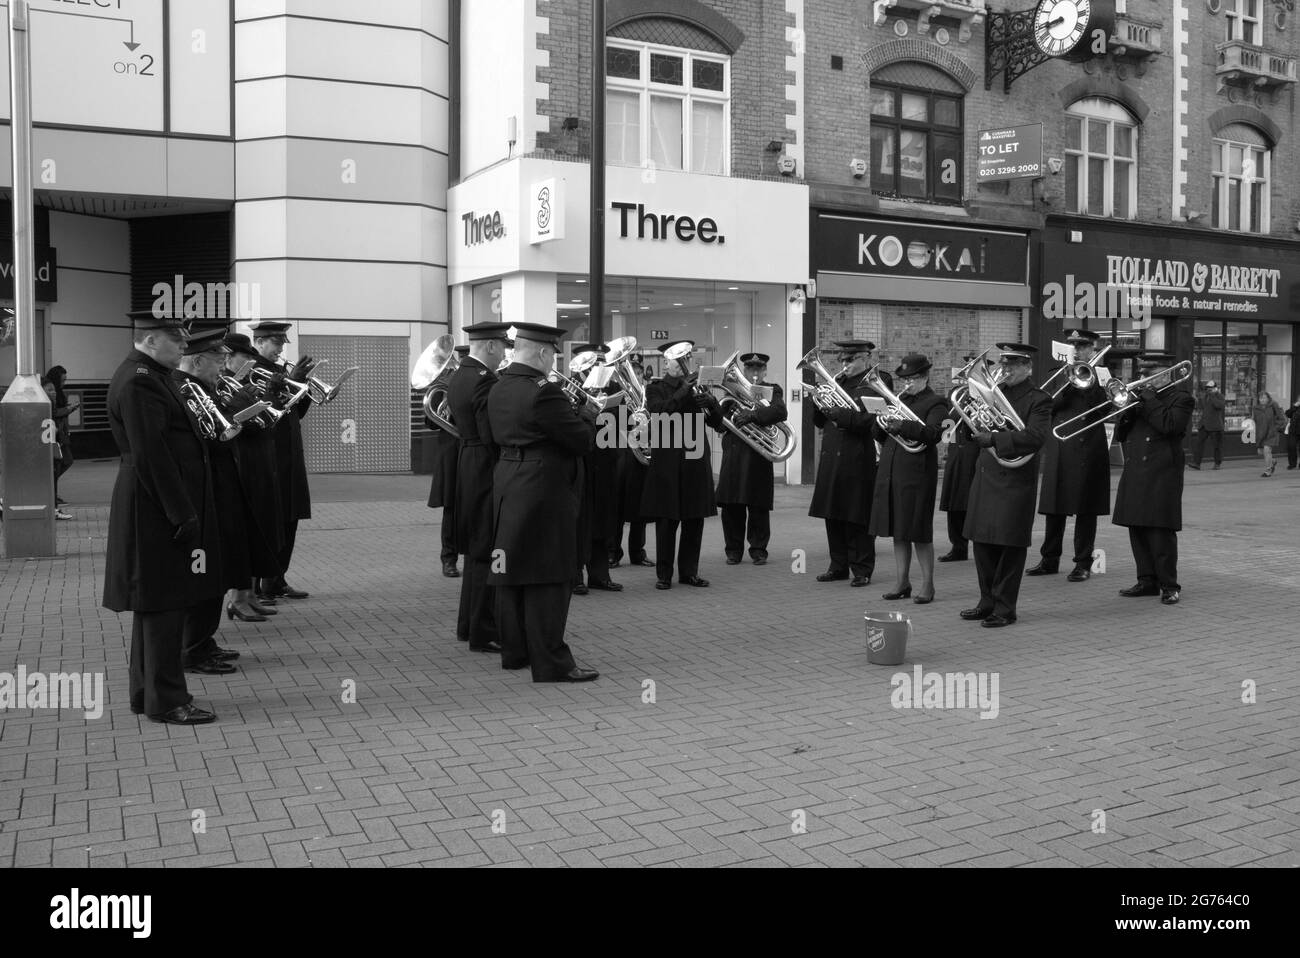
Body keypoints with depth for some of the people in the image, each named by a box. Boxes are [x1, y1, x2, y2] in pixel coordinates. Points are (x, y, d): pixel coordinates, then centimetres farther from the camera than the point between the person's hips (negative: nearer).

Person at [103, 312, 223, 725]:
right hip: (157, 510, -11)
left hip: (162, 509, 11)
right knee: (164, 603, -4)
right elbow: (151, 455, -22)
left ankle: (146, 692, 25)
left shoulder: (151, 375, 15)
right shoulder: (138, 381, -17)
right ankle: (165, 700, 4)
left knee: (157, 604, 16)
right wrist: (182, 514, -21)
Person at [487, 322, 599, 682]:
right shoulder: (544, 393, -18)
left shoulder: (499, 389, 10)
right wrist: (588, 414, 5)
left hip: (508, 487, 9)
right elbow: (582, 440, -16)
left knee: (514, 572, 14)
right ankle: (551, 662, -1)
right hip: (543, 492, -9)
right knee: (547, 577, -5)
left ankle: (514, 651, 23)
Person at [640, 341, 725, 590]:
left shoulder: (696, 387, 13)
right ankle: (664, 574, 9)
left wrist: (709, 400, -11)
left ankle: (689, 571, 16)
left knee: (695, 520, 6)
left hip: (696, 461, 4)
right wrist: (684, 391, -17)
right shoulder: (655, 389, 3)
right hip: (667, 462, -4)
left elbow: (716, 422, 8)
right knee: (667, 520, 0)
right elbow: (660, 415, -16)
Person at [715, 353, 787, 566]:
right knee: (731, 506, 2)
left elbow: (781, 412, -14)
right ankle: (734, 550, 13)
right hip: (733, 454, 2)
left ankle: (758, 550, 11)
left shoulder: (772, 390, 7)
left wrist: (752, 415, -22)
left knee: (759, 507, 1)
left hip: (759, 456, -2)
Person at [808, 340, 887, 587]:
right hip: (831, 460, 7)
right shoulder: (837, 383, 17)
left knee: (857, 520, -2)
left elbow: (866, 421, -18)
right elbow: (819, 422, 17)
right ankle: (839, 566, 19)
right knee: (833, 517, 9)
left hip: (857, 462, -6)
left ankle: (862, 570, 7)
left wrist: (836, 411, -19)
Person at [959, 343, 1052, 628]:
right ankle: (988, 602, 24)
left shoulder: (1038, 400, -6)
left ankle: (1004, 608, 10)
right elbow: (978, 429, 15)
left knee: (1010, 547, 1)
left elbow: (1035, 437, -21)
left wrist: (994, 439, -25)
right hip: (984, 478, 6)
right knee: (983, 544, 11)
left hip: (1015, 482, -6)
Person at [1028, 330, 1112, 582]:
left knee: (1085, 509, 1)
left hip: (1087, 449, -4)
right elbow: (1050, 407, 4)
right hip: (1058, 450, 4)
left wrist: (1088, 382, -18)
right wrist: (1066, 388, -11)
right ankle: (1050, 560, 17)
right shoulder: (1063, 374, 13)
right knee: (1054, 507, 8)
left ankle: (1083, 563, 8)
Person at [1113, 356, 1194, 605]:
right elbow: (1119, 435, 16)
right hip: (1134, 476, 7)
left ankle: (1169, 585, -1)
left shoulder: (1180, 398, 1)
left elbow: (1169, 425, -19)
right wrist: (1128, 413, -2)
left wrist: (1150, 399, -11)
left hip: (1161, 476, -7)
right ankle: (1147, 580, 14)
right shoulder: (1139, 396, 21)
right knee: (1137, 529, 7)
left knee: (1160, 530, -8)